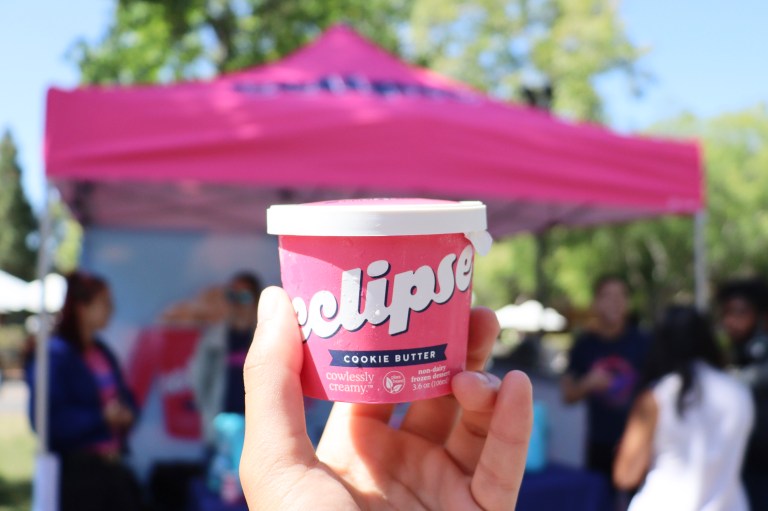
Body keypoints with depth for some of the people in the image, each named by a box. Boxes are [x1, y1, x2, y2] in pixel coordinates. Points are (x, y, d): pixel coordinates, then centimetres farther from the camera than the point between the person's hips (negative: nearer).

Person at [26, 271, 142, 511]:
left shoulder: (102, 352, 11)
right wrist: (100, 417, -21)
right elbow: (49, 419, -21)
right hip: (76, 469, -8)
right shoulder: (54, 354, -13)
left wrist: (126, 413, -4)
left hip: (112, 465, 8)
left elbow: (125, 398, 19)